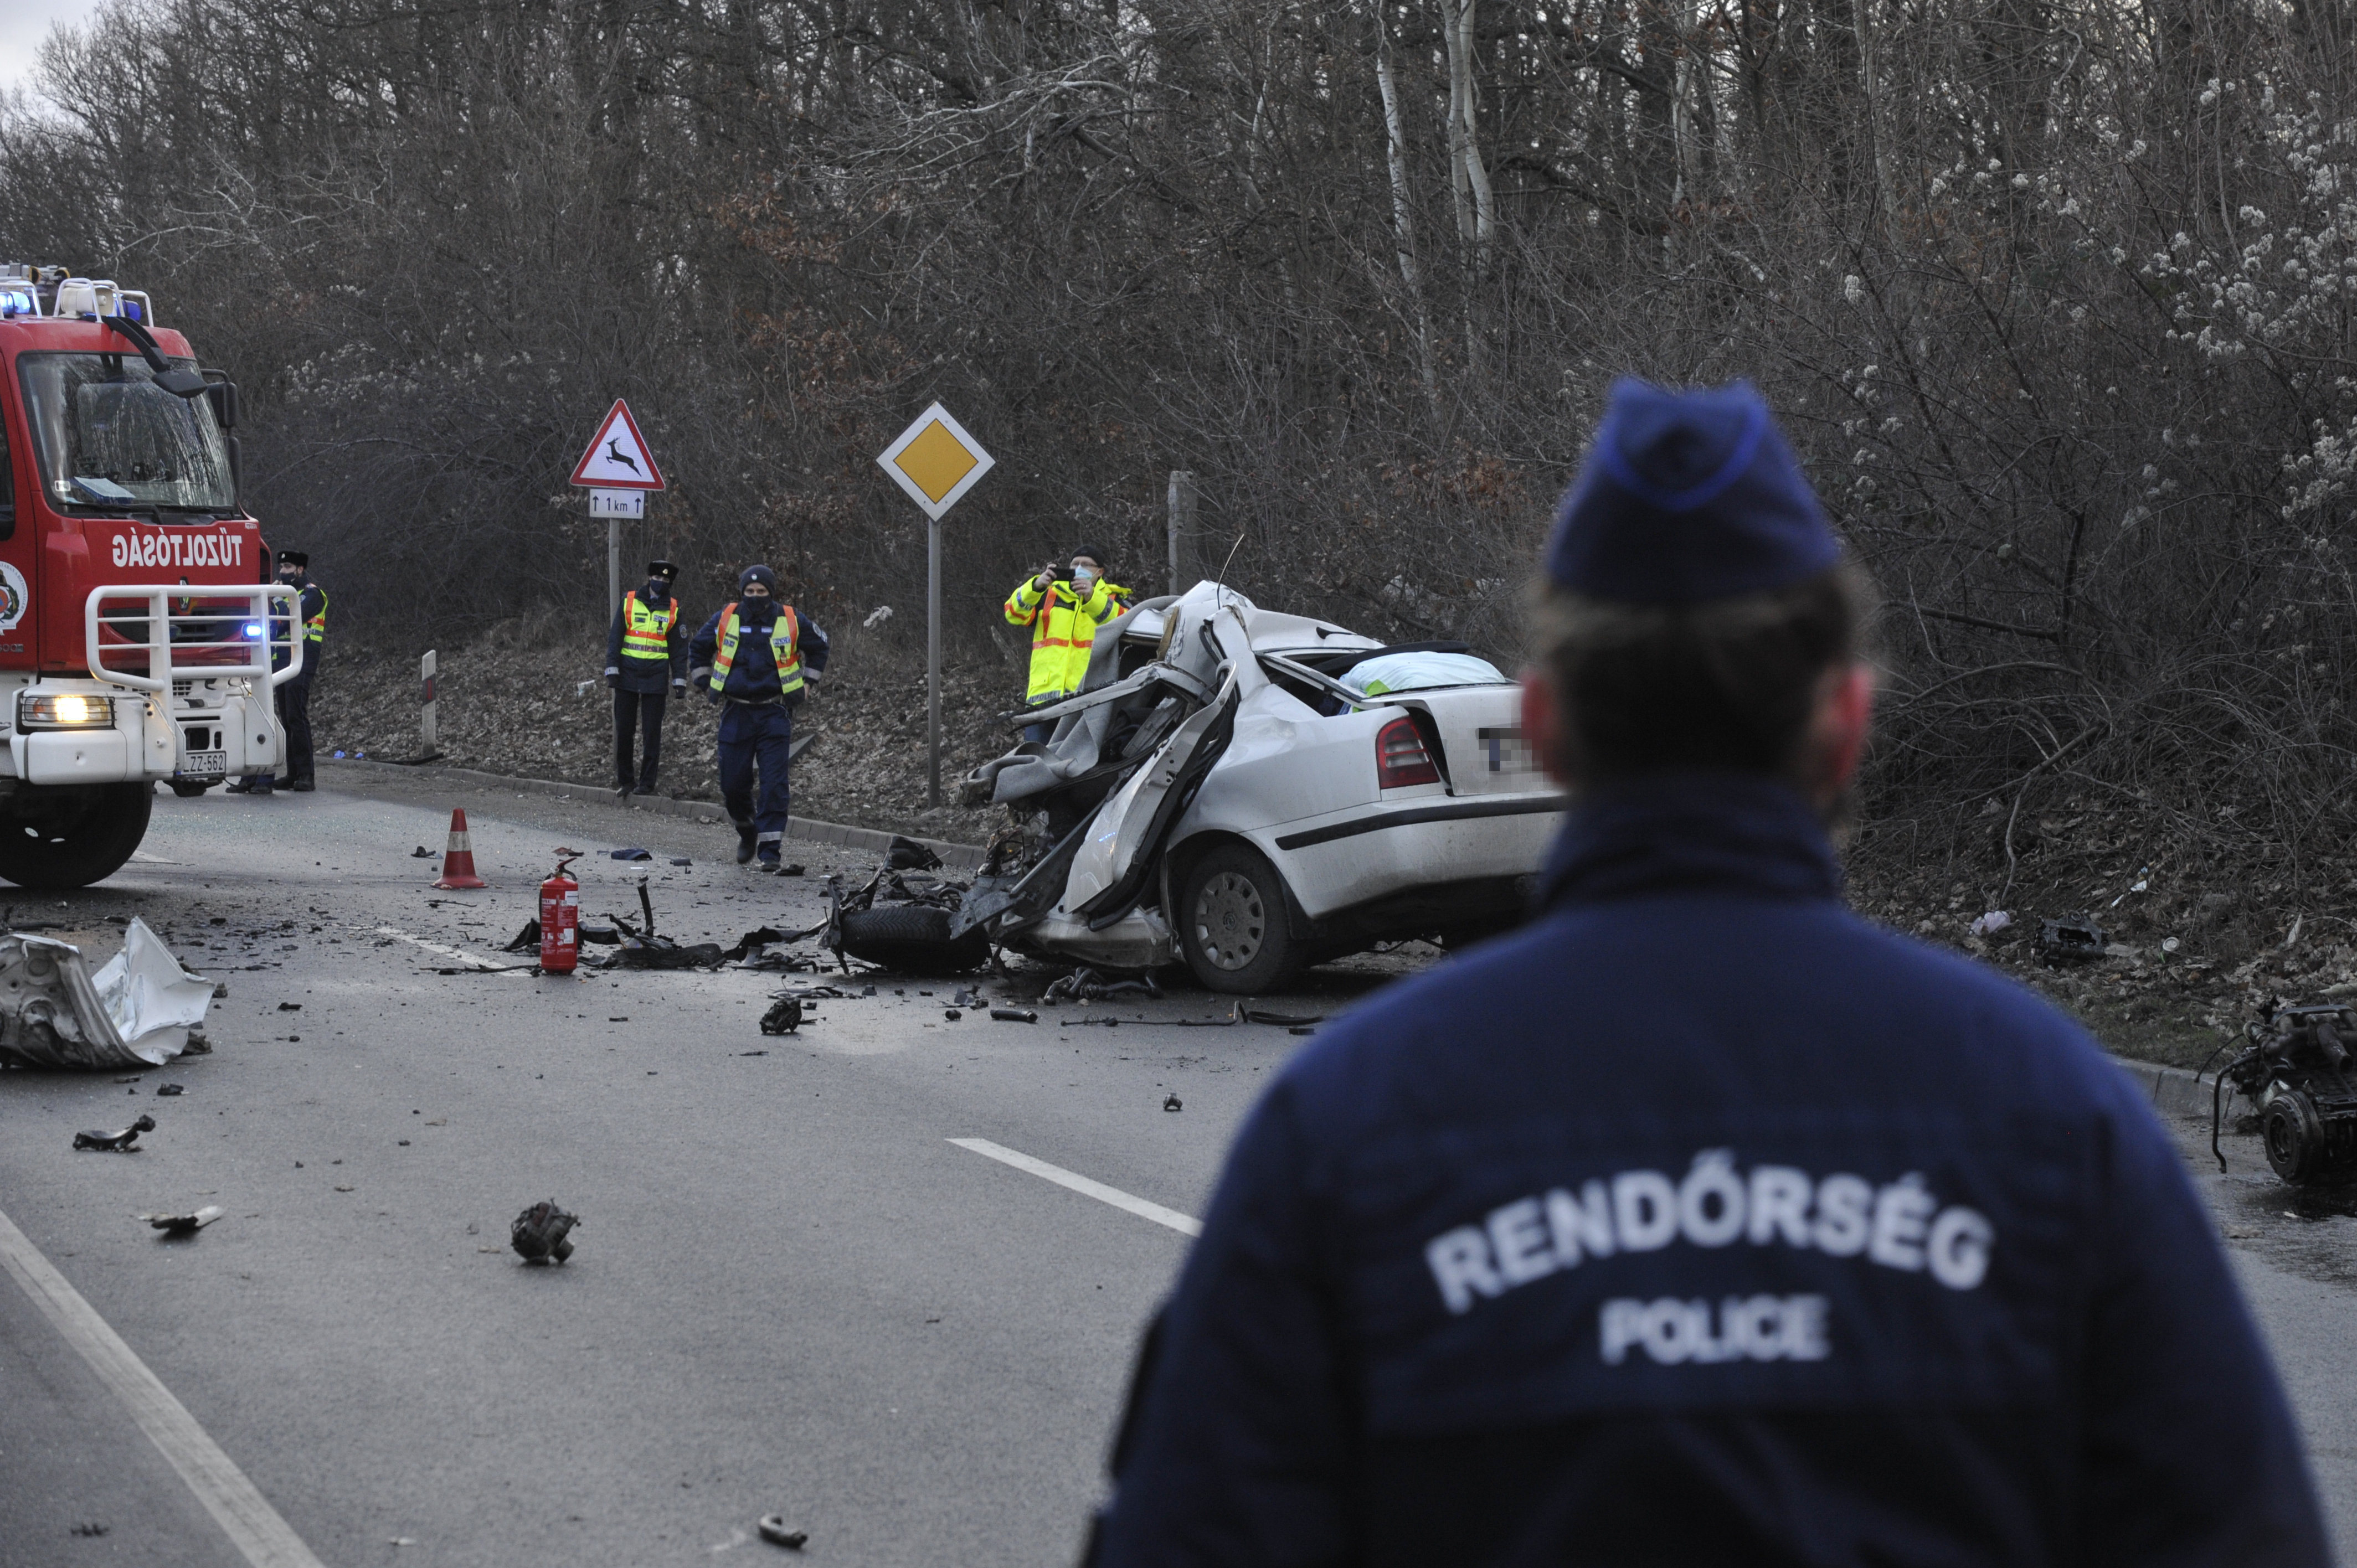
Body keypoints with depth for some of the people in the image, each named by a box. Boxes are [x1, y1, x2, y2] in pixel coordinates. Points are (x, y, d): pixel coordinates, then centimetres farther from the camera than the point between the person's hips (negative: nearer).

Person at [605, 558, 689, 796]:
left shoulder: (673, 609, 6)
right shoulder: (628, 601, 3)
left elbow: (679, 648, 8)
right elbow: (615, 638, 3)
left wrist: (679, 680, 3)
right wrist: (612, 670, -5)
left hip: (656, 679, 0)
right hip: (627, 676, 0)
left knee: (652, 732, 1)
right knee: (624, 731, 3)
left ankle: (647, 783, 7)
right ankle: (625, 781, 14)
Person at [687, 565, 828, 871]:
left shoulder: (790, 621, 0)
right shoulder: (725, 620, 2)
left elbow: (818, 646, 18)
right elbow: (697, 649, 19)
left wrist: (807, 683, 12)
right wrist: (705, 685, 13)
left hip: (775, 714, -2)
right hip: (736, 715, 2)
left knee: (774, 784, -10)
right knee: (733, 785, 3)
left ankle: (770, 849, -7)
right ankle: (747, 831, 31)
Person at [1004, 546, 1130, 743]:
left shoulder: (1114, 599, 15)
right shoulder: (1050, 593, 20)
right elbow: (1015, 614, 4)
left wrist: (1092, 597, -22)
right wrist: (1036, 586, -13)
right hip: (1045, 695, 2)